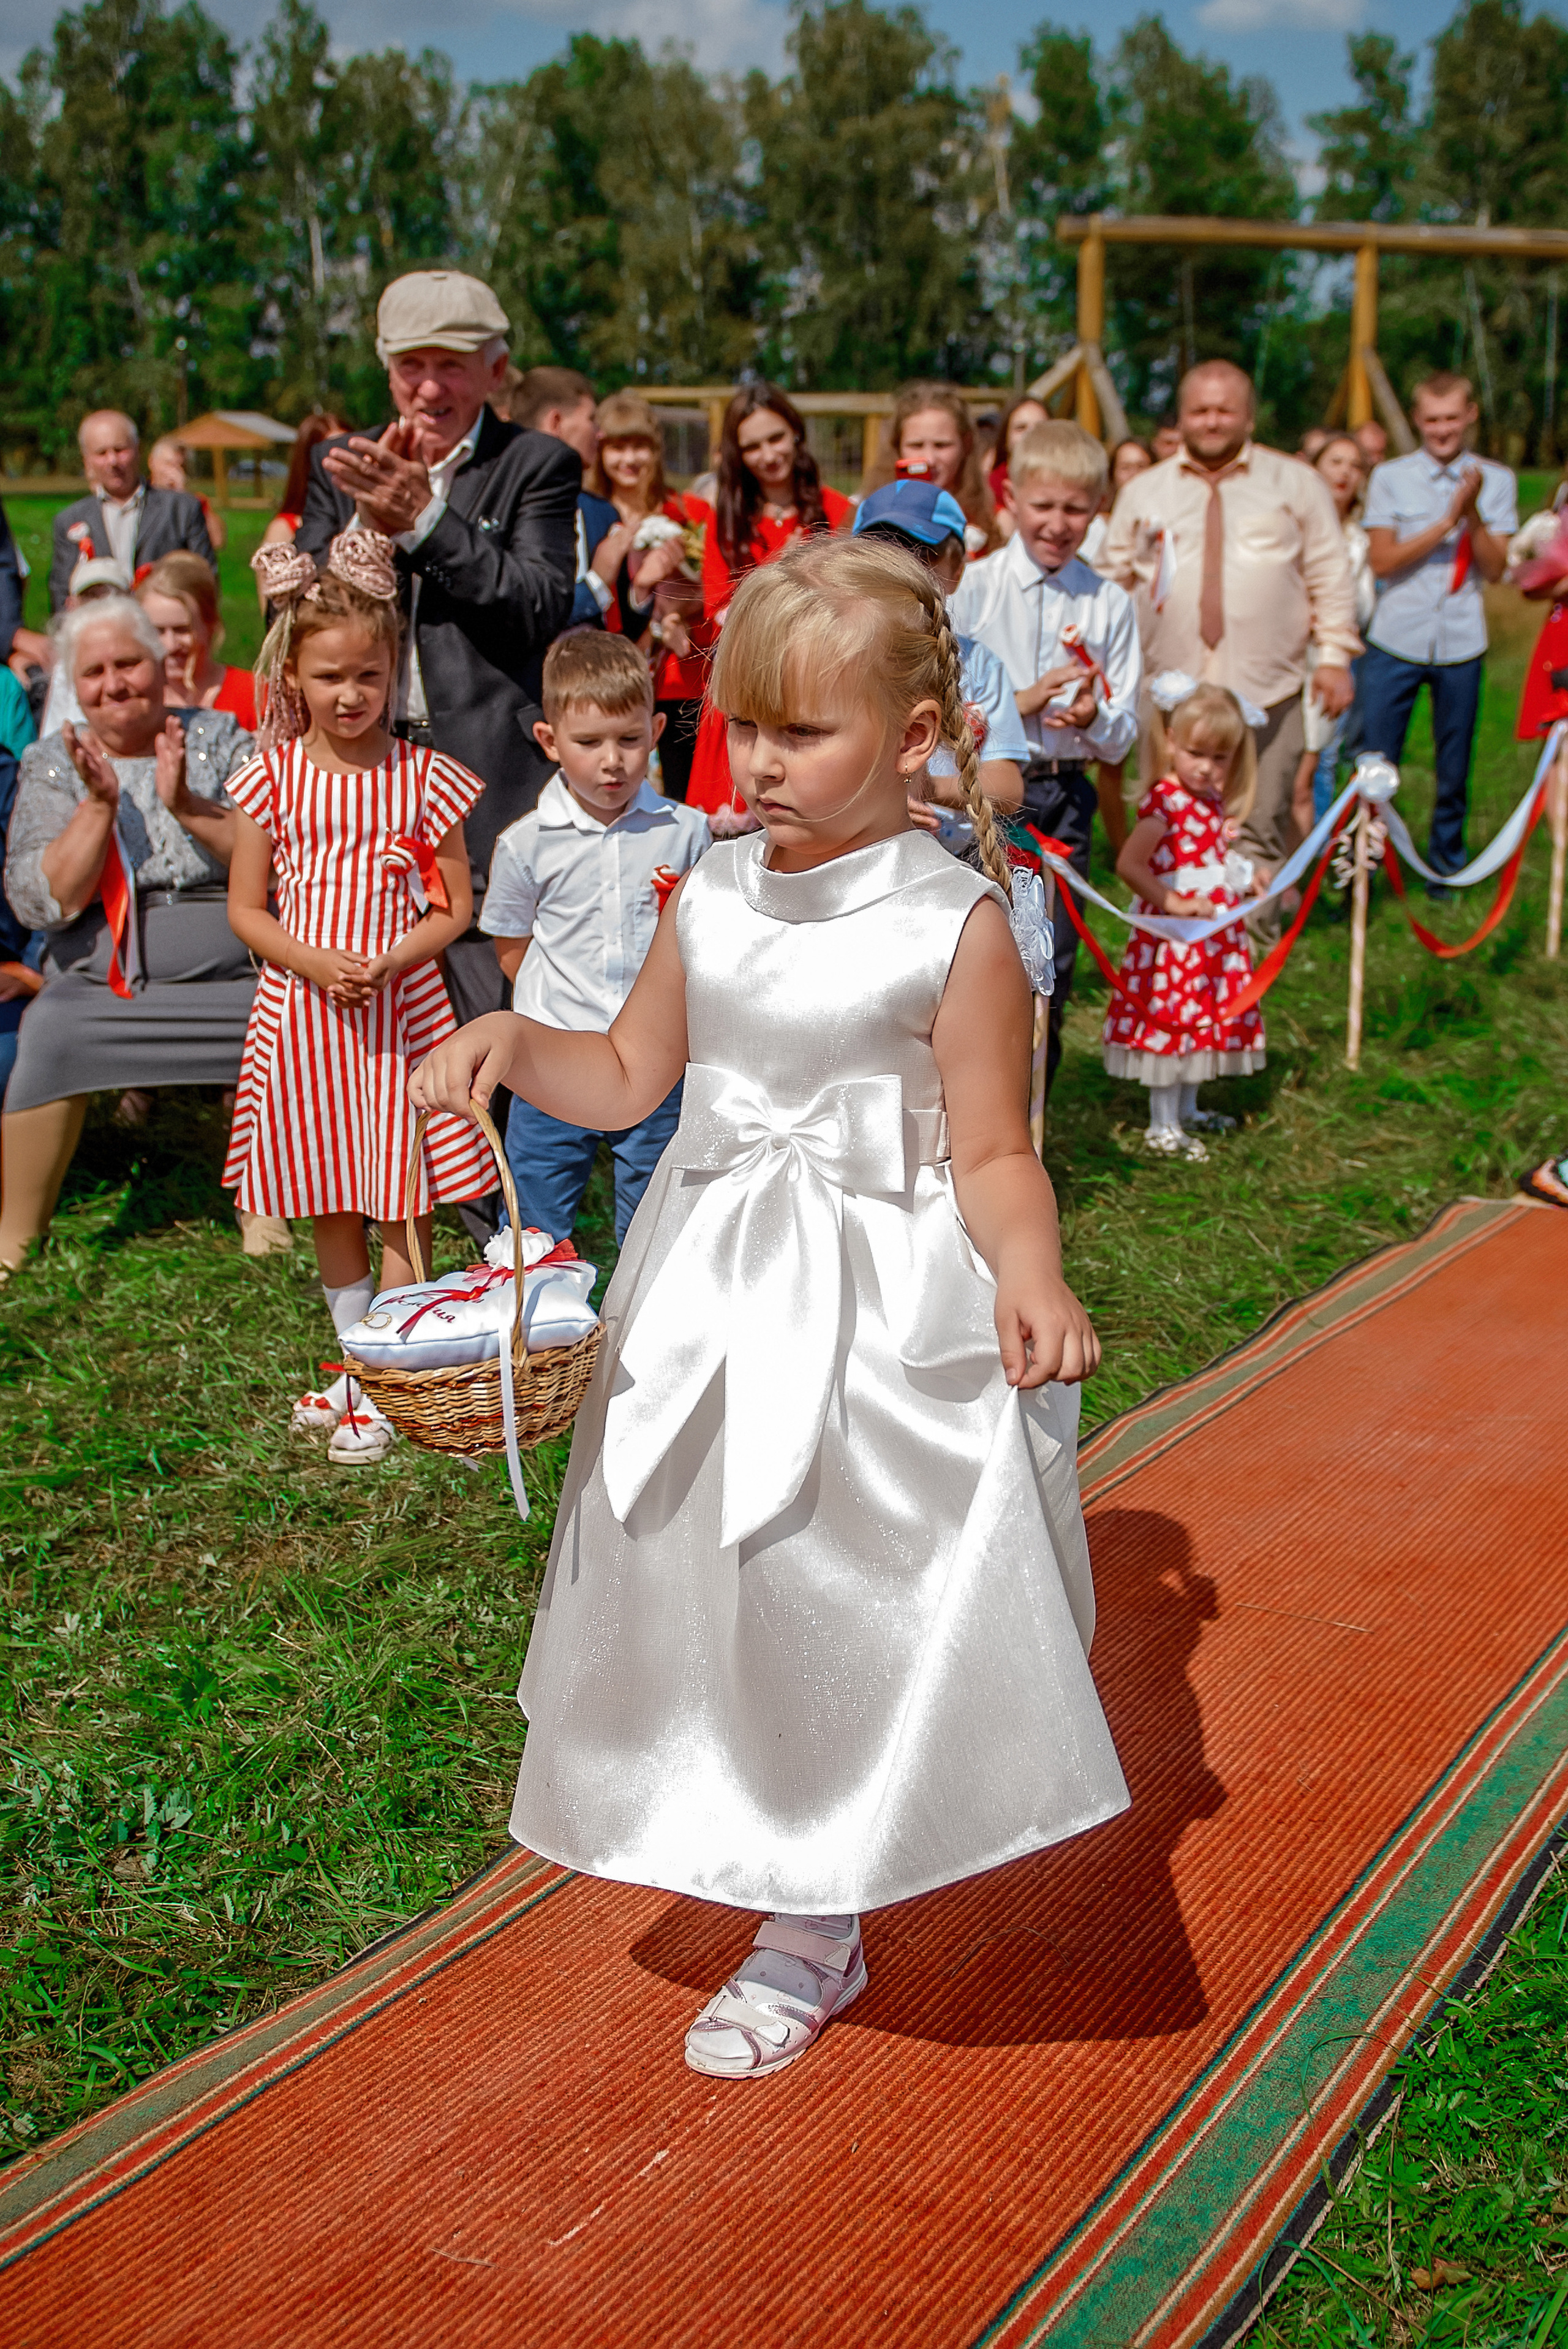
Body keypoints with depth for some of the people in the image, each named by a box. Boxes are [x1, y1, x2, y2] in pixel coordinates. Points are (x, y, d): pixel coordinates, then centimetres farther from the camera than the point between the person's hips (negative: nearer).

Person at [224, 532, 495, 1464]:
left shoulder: (424, 777, -5)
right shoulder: (275, 777, -2)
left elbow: (454, 907, -1)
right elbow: (246, 909, 2)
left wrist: (386, 963, -17)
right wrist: (314, 961, -15)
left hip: (400, 1009, -2)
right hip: (302, 1010, 2)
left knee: (401, 1205, 1)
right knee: (329, 1205, 14)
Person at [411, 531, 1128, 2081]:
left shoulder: (954, 924, -14)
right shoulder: (711, 896, 2)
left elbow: (992, 1154, -11)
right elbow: (629, 1080, 12)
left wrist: (1030, 1275, -31)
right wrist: (512, 1045, -7)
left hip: (883, 1318, -6)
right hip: (716, 1307, 6)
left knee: (835, 1603, 5)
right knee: (705, 1590, 15)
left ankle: (809, 1942, 27)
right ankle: (799, 1906, 40)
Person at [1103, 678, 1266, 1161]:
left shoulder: (1214, 800, 9)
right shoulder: (1164, 802, -17)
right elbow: (1128, 864, -25)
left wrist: (1246, 877, 11)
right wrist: (1173, 903, -27)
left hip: (1216, 937, 9)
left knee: (1205, 1020, 17)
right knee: (1171, 1021, -2)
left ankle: (1186, 1111, 33)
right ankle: (1163, 1126, 9)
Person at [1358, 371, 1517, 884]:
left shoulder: (1495, 481, 5)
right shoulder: (1390, 478, 2)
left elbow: (1495, 568, 0)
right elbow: (1382, 561, -6)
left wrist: (1473, 514, -15)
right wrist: (1448, 522, -13)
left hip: (1461, 644, 1)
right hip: (1395, 641, -1)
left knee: (1455, 766, 9)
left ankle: (1446, 865, 26)